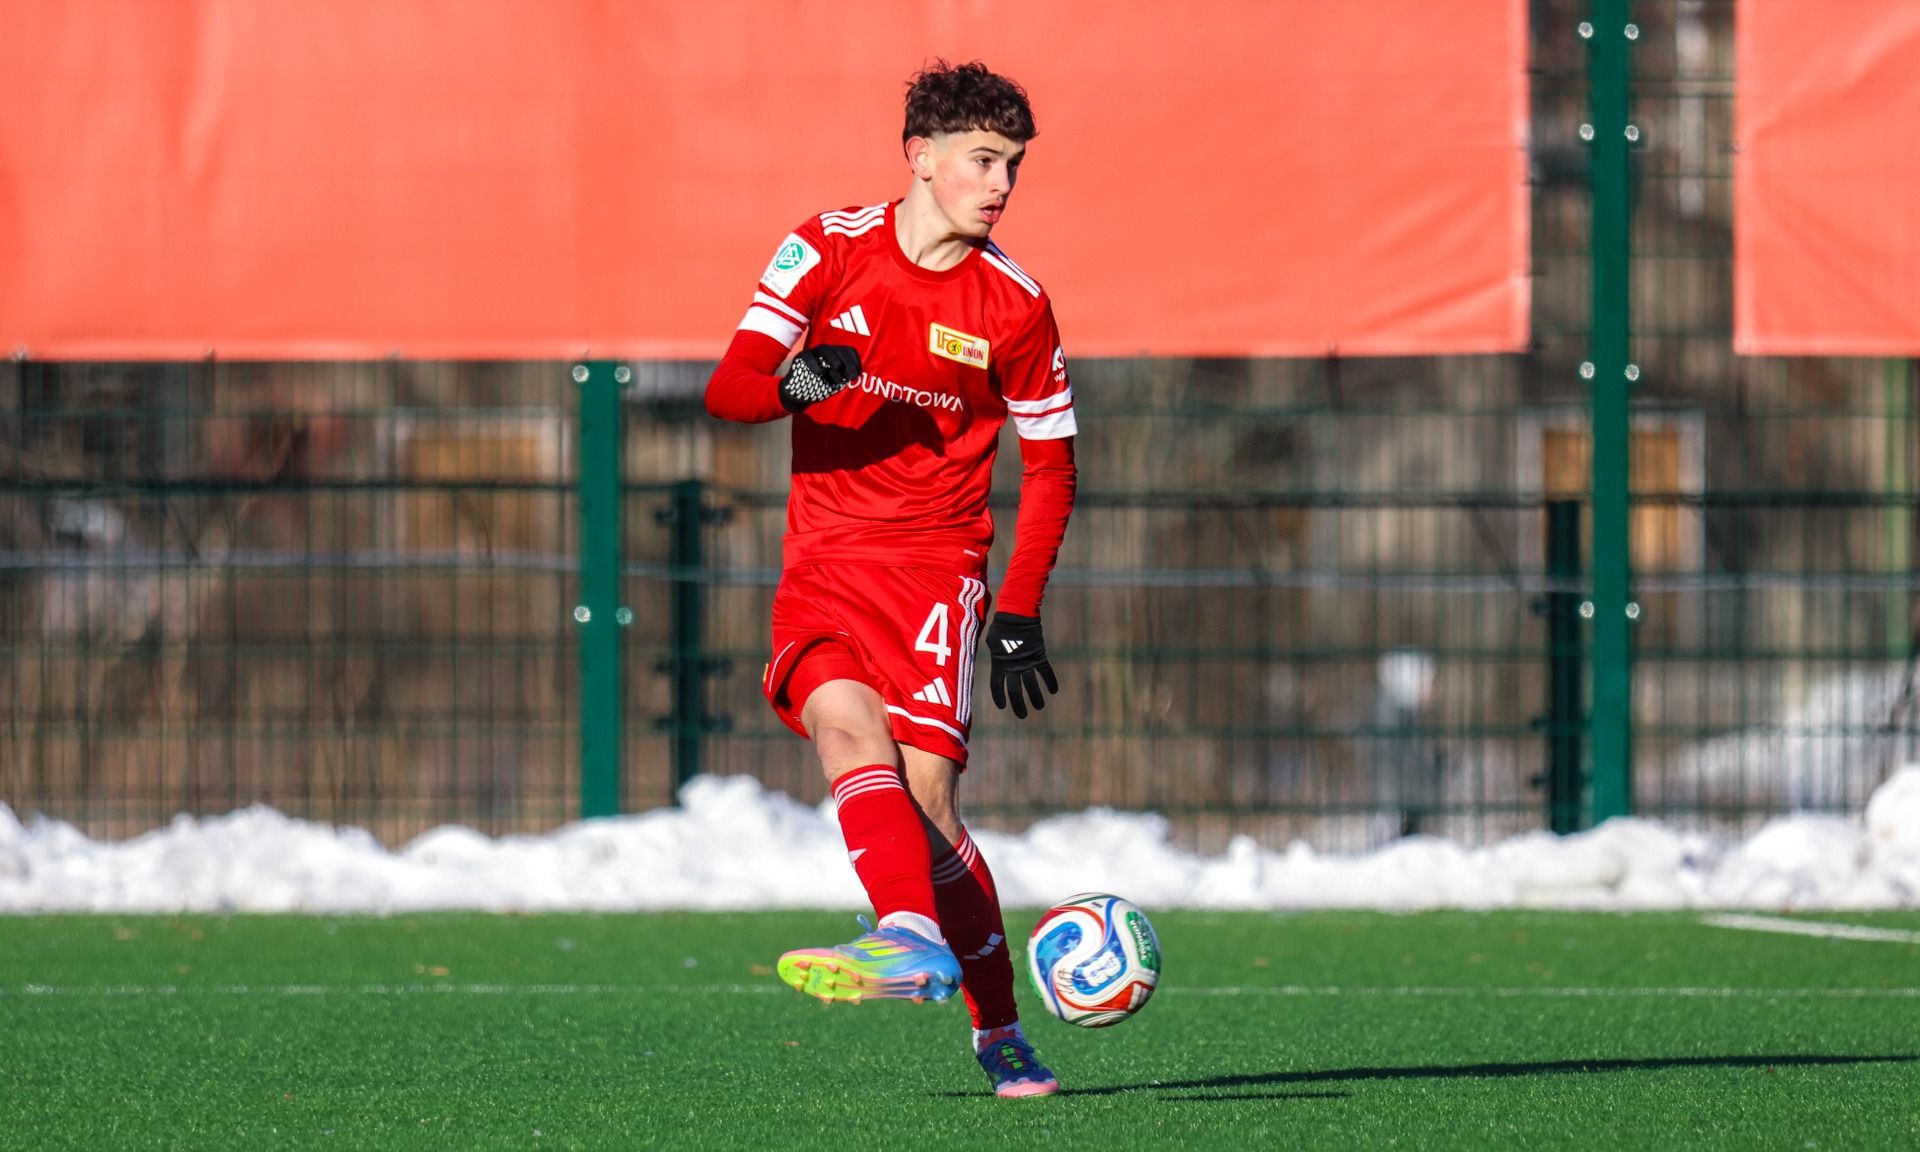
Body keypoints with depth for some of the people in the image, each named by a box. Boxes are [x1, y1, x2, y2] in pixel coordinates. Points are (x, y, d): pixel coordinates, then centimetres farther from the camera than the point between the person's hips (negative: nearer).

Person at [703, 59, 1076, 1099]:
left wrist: (1020, 616, 1)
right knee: (845, 722, -27)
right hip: (823, 563, 1)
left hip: (937, 564, -1)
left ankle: (1001, 1034, -3)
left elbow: (1049, 463, 10)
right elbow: (726, 390, -2)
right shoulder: (829, 251, 1)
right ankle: (916, 939, -45)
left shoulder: (1014, 305, 2)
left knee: (925, 796, -14)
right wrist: (792, 385, -26)